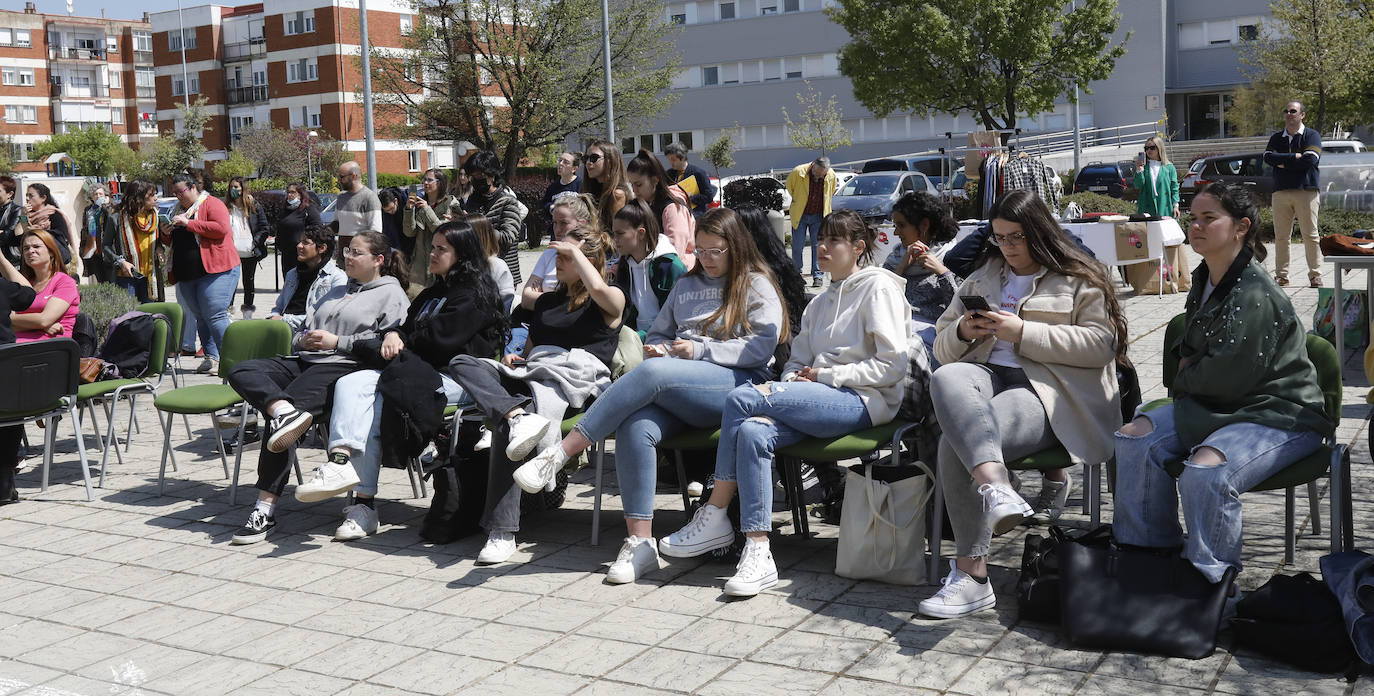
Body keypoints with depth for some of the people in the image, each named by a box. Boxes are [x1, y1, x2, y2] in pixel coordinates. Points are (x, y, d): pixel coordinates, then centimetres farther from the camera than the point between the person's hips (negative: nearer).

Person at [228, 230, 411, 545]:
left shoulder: (392, 294, 8)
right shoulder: (336, 292, 34)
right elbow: (302, 334, 34)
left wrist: (336, 341, -9)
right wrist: (305, 339, 9)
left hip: (345, 366, -8)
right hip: (305, 361, 8)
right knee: (242, 372, -16)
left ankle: (267, 507, -30)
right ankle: (284, 410, -45)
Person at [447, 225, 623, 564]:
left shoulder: (611, 300, 12)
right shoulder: (547, 301, 32)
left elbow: (598, 288, -13)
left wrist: (574, 251, 2)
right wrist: (513, 357, 13)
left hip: (577, 374, -7)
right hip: (530, 370, 7)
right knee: (463, 364, -19)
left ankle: (502, 532, -35)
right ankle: (518, 417, -43)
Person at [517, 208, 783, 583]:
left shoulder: (756, 285, 12)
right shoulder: (686, 285, 31)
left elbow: (762, 345, -2)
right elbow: (658, 334, 34)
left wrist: (700, 350, -8)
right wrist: (658, 350, 9)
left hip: (737, 384, -5)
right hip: (677, 395, 5)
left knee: (652, 373, -34)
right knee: (635, 428, -30)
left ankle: (560, 454, -34)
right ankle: (640, 543, -29)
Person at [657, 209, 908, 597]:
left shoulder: (879, 288, 2)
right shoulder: (822, 302, 28)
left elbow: (892, 366, -8)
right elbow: (800, 359, 23)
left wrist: (825, 376, -9)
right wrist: (792, 380, -1)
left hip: (863, 401, -7)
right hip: (820, 401, 7)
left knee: (742, 399, -24)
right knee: (752, 432, -26)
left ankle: (715, 518, -15)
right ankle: (758, 554, -28)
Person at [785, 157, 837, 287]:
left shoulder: (831, 176, -10)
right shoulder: (798, 172, -17)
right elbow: (789, 185, 5)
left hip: (819, 216, 1)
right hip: (800, 215, -1)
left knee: (818, 245, -3)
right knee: (797, 246, 2)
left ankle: (818, 275, 2)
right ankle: (796, 271, 22)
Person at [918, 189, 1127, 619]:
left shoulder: (1080, 280, 12)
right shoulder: (982, 279, 28)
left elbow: (1101, 344, -4)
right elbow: (943, 347, 28)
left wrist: (1024, 332, -10)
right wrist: (963, 332, 3)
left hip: (1046, 390, -5)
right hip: (986, 375, 5)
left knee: (956, 443, -32)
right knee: (946, 379, -35)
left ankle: (971, 574, -31)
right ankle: (995, 485, -56)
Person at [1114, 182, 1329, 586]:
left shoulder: (1254, 295, -22)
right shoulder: (1204, 280, 9)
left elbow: (1228, 374, -22)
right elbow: (1191, 346, 27)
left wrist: (1185, 380, -3)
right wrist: (1187, 363, 5)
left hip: (1280, 415, -10)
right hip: (1218, 404, 10)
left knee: (1204, 471, -34)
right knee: (1135, 438, -6)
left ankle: (1209, 584, -14)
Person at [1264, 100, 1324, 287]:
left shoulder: (1312, 136, 6)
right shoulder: (1276, 138, 17)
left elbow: (1310, 160, -10)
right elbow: (1268, 157, -1)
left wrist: (1283, 162, -4)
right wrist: (1295, 157, -11)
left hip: (1306, 191, -3)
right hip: (1281, 192, 3)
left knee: (1310, 235, -4)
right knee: (1281, 236, 1)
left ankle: (1315, 275, 0)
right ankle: (1281, 275, 6)